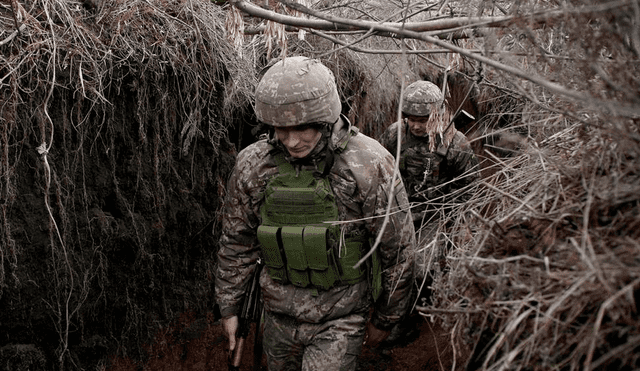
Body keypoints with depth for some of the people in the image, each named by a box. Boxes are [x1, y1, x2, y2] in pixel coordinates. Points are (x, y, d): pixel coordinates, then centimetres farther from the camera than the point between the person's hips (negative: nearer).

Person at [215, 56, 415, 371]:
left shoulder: (369, 165, -20)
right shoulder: (253, 165, -9)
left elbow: (398, 249, -10)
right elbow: (237, 240, 5)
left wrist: (385, 318, 0)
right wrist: (228, 306, 11)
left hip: (341, 318, -4)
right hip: (280, 314, 4)